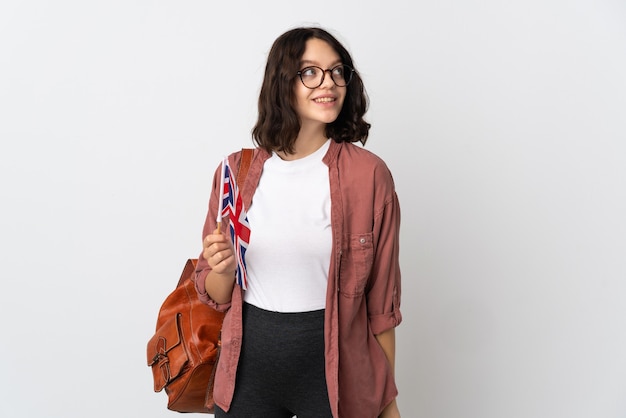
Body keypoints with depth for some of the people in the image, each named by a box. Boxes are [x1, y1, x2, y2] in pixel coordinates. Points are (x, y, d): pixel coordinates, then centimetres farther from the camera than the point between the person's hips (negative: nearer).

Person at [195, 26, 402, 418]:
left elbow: (381, 298, -4)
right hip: (249, 366, 3)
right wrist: (223, 270, -17)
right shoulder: (237, 171, -3)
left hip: (334, 368, -2)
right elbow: (215, 295, 5)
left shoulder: (369, 174, -10)